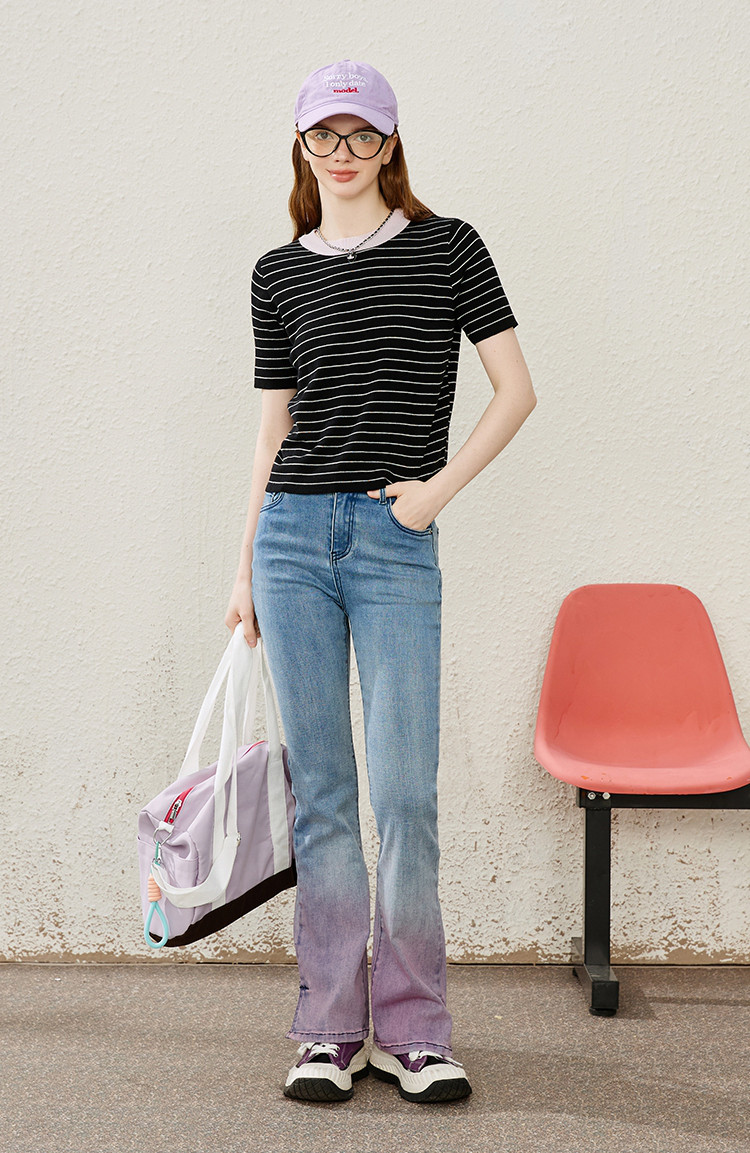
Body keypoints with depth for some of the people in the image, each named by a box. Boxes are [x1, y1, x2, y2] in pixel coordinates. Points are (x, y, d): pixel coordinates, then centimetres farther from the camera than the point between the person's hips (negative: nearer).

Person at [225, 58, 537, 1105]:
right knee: (321, 790, 5)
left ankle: (413, 1032, 8)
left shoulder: (446, 247, 5)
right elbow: (275, 426, 14)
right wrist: (245, 570, 11)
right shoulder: (278, 274, 12)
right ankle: (331, 1029, 14)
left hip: (395, 542, -2)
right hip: (292, 534, 3)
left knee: (405, 793, -5)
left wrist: (439, 487, -8)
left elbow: (516, 391, 2)